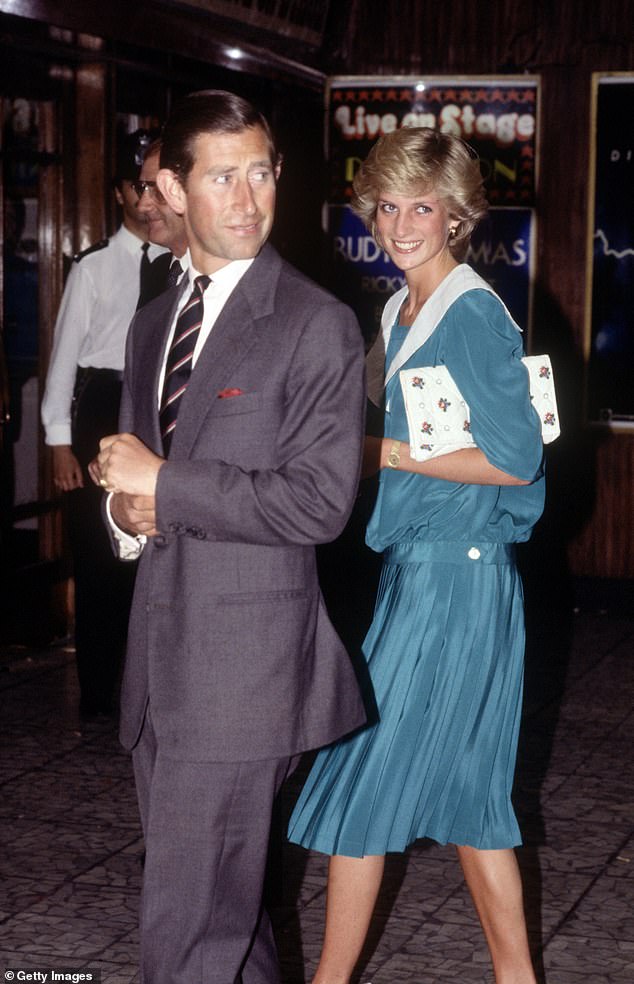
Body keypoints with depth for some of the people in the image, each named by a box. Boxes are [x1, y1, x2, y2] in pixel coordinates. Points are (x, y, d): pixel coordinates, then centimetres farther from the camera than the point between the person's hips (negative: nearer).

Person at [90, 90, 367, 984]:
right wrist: (127, 509, 0)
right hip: (160, 653, 7)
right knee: (224, 899, 19)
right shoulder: (152, 325, 15)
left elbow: (318, 503, -16)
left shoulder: (317, 324, -8)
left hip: (245, 663, -7)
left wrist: (164, 483, -13)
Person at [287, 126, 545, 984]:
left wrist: (384, 452, -15)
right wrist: (370, 450, 4)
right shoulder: (400, 311, 12)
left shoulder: (474, 316, -15)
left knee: (368, 773, -2)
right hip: (420, 564, 9)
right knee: (462, 784, 14)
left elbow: (515, 459, -17)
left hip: (454, 575, -9)